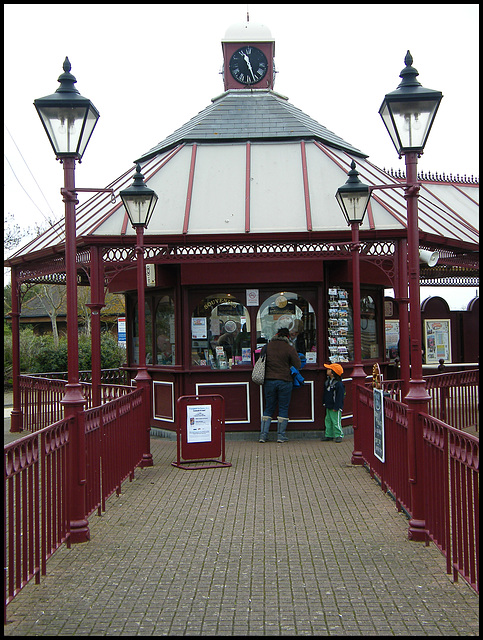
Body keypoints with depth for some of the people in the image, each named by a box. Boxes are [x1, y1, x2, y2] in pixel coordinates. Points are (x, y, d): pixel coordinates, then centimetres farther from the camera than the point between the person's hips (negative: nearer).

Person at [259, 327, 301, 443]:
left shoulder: (267, 347, 4)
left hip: (269, 380, 3)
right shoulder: (289, 348, -6)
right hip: (285, 381, -3)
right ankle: (281, 436, 7)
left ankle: (263, 435, 8)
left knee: (268, 408, 12)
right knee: (283, 408, 7)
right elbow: (298, 365, -5)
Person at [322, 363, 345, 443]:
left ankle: (339, 435, 5)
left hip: (335, 408, -9)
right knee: (328, 420, 13)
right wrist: (324, 402, 20)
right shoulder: (327, 381, 9)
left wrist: (336, 407, -19)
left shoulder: (339, 384, -19)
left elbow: (339, 397, -19)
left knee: (336, 421, -4)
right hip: (328, 406, 9)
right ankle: (329, 435, 21)